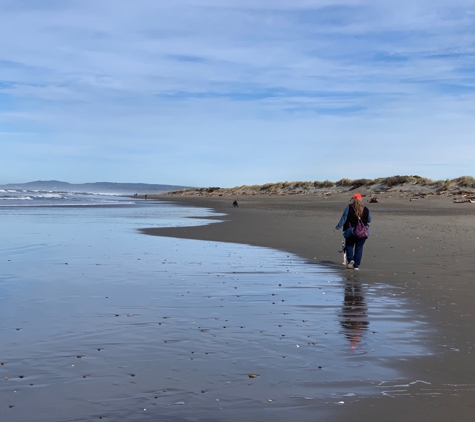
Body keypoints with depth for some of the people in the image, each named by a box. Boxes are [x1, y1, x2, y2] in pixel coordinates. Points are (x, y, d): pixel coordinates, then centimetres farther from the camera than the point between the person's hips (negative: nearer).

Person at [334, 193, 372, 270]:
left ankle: (351, 260, -8)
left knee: (349, 246, 14)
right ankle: (356, 265, 9)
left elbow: (343, 218, -7)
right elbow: (369, 220, 9)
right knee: (359, 248, 9)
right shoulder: (366, 209, 0)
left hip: (351, 231, -2)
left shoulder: (349, 208, -6)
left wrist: (337, 228, -3)